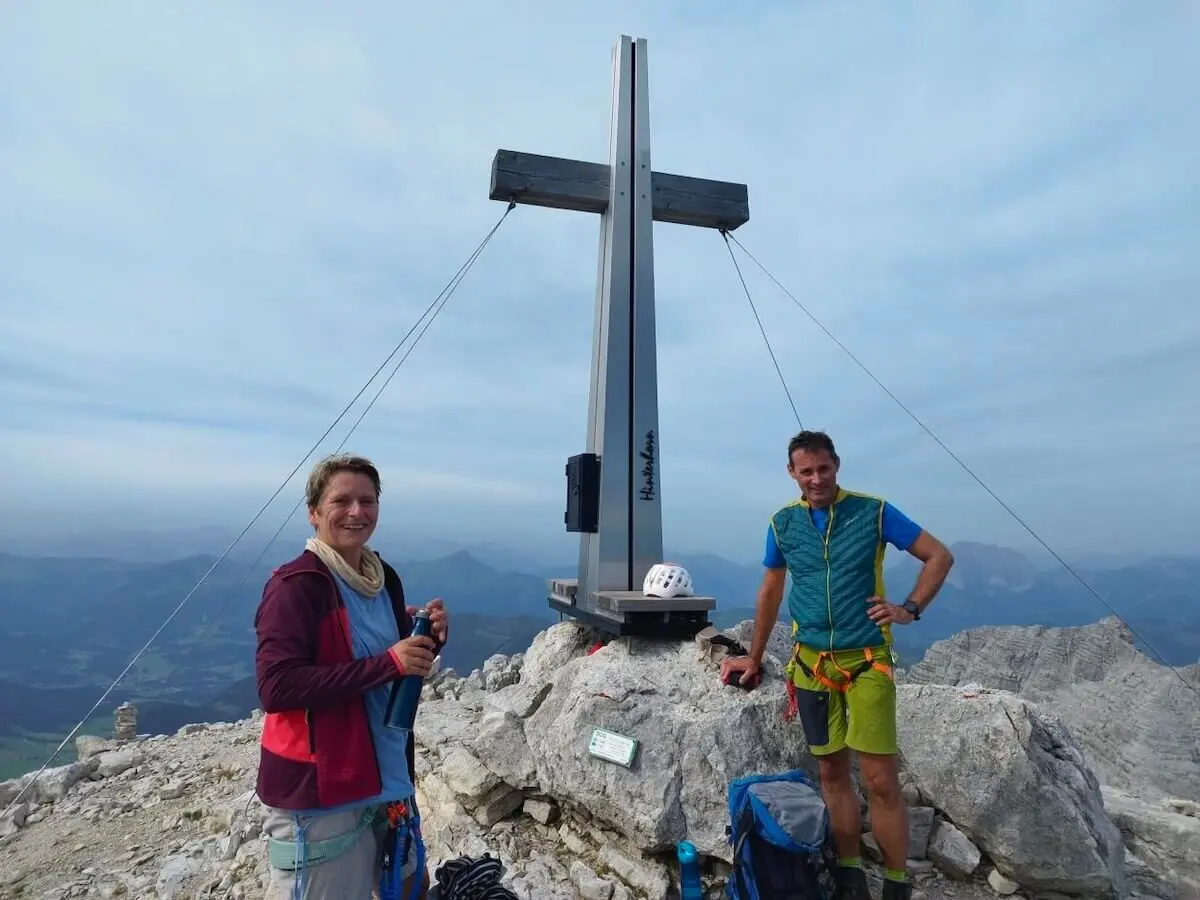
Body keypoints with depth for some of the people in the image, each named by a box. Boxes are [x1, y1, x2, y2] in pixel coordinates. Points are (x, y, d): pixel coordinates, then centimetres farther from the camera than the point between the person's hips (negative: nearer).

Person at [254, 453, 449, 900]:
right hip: (318, 788, -7)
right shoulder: (295, 585, -17)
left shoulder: (385, 578, 5)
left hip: (388, 777, 8)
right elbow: (276, 687, -24)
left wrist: (428, 640, -8)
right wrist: (387, 663, -27)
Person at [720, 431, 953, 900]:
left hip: (867, 660, -2)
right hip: (810, 662, 3)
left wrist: (910, 608, -11)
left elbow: (939, 556, 2)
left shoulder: (874, 512, -7)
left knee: (880, 779, 0)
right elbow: (770, 590, 12)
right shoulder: (782, 524, 1)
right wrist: (755, 658, 16)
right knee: (832, 771, 12)